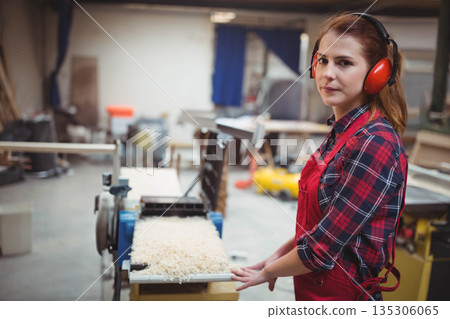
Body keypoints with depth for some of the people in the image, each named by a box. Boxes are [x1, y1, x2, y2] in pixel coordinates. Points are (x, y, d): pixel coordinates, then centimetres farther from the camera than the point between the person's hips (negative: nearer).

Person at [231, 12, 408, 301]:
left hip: (343, 294, -7)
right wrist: (282, 253, 5)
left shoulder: (375, 142, -25)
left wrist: (268, 271, -9)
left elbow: (324, 247, -23)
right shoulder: (342, 132, 3)